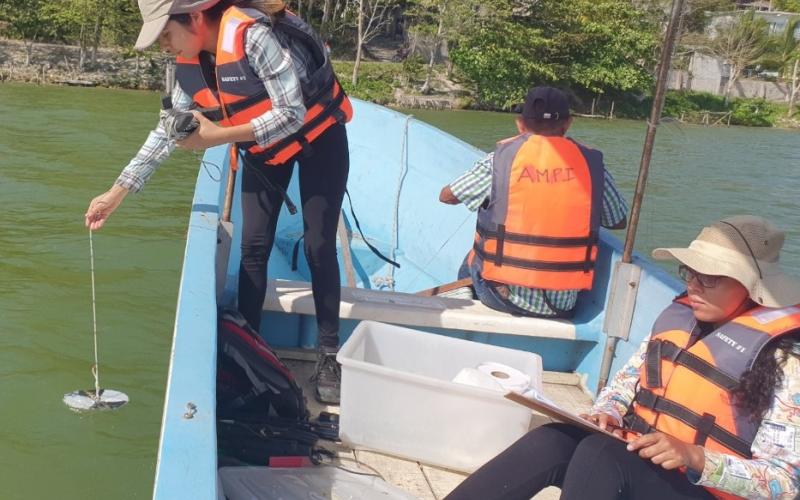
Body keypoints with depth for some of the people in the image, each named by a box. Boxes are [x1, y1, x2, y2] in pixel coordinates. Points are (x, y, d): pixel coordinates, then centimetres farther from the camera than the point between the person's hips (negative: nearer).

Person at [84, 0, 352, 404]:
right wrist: (117, 192, -2)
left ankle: (329, 355, 5)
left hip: (317, 136, -6)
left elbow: (292, 114, -32)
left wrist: (217, 136, -35)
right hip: (263, 146, 6)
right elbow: (167, 131, 0)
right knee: (254, 245, 0)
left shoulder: (253, 35, -33)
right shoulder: (189, 63, -9)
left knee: (318, 246, -5)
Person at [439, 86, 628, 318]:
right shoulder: (591, 162, -3)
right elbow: (619, 221, 9)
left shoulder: (503, 157, -7)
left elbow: (446, 196, 5)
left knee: (470, 263, 29)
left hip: (505, 297, -1)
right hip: (563, 305, 2)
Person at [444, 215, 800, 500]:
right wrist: (607, 414, -5)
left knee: (599, 452, -34)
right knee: (551, 440, -24)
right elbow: (629, 376, 18)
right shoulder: (678, 318, 7)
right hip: (631, 462, 6)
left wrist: (693, 457, -28)